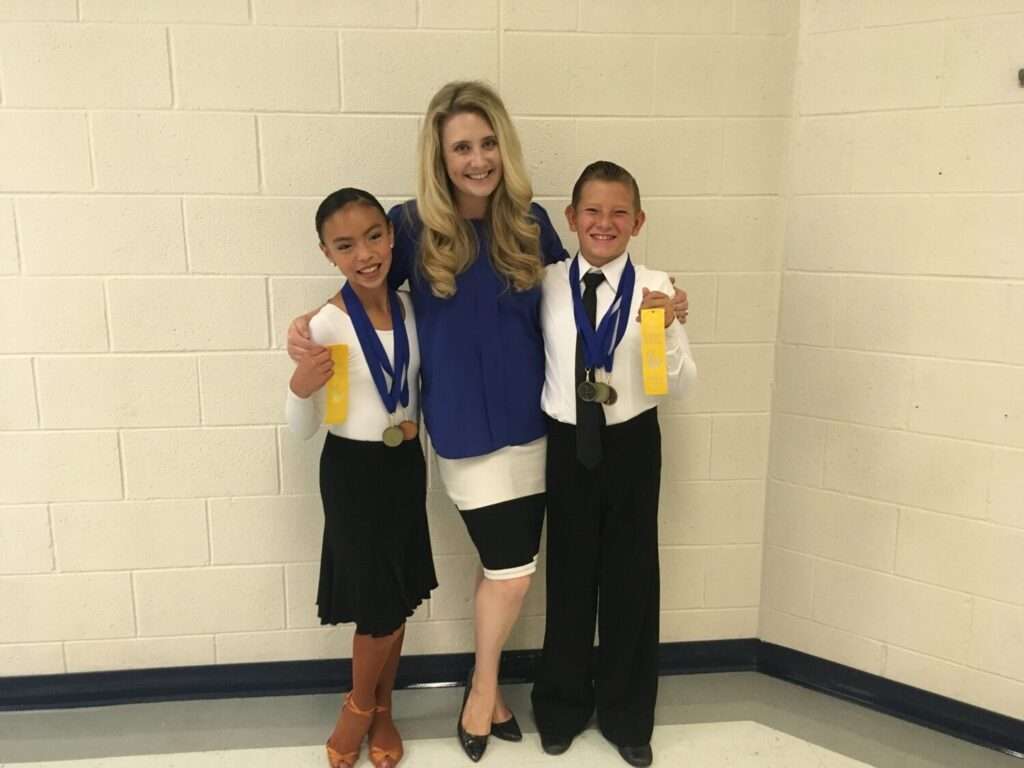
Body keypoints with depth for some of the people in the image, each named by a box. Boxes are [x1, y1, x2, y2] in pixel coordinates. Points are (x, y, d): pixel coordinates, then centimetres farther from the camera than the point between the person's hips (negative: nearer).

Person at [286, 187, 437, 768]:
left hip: (407, 463, 5)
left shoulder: (411, 308, -4)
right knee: (380, 605, 5)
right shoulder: (326, 326, -18)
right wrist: (300, 388, -30)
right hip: (352, 469, -5)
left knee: (400, 599, 15)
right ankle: (360, 707, 34)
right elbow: (303, 430, -13)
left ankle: (381, 710, 37)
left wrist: (417, 418, -1)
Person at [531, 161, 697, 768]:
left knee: (631, 576, 11)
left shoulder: (655, 288, -7)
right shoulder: (547, 286, -4)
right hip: (567, 444, 1)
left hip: (632, 444, 0)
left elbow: (682, 386, -8)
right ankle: (563, 706, 36)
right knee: (569, 575, 13)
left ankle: (627, 715, 34)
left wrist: (667, 331, -24)